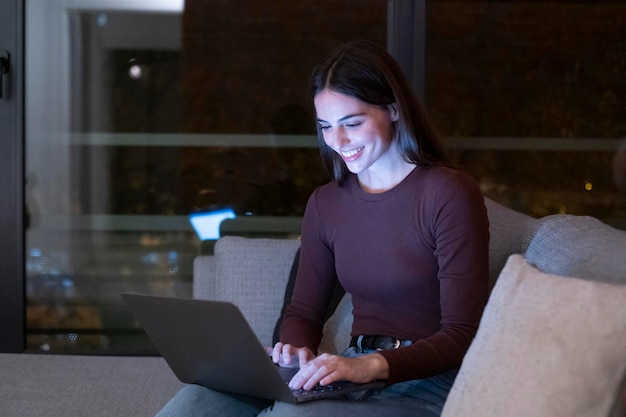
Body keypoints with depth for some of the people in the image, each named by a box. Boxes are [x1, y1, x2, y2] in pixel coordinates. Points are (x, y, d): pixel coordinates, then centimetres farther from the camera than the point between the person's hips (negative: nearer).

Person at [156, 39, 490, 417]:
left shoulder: (450, 194, -9)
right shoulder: (325, 203, 12)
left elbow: (462, 336, -13)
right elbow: (304, 312, 16)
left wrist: (372, 365, -27)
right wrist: (296, 349, -8)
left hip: (428, 383, -5)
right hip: (352, 371, 5)